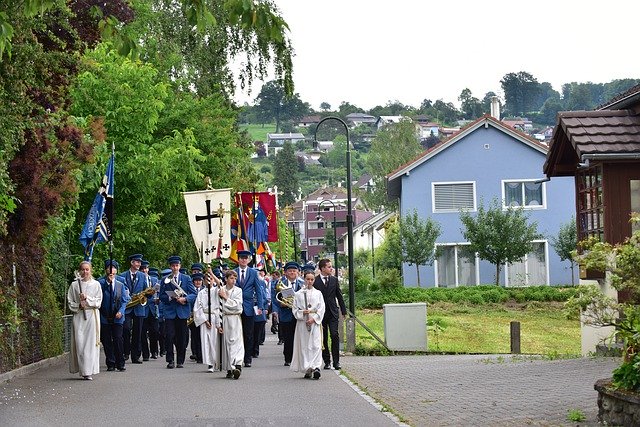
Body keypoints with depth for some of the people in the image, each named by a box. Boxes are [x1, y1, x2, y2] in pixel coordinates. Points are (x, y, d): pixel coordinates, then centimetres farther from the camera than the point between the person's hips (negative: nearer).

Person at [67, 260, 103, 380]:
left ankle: (89, 371, -3)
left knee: (91, 343, -4)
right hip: (78, 316, 1)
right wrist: (79, 305, -10)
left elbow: (98, 301, 2)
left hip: (92, 316, -1)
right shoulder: (74, 285, 7)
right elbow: (70, 302, 8)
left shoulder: (96, 284, 6)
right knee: (79, 343, -4)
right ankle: (83, 370, 0)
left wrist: (87, 299, -12)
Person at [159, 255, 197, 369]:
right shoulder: (165, 280, 10)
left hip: (183, 312, 0)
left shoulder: (186, 278, 10)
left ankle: (180, 361, 11)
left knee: (182, 337, 2)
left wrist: (185, 299, -13)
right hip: (170, 312, 0)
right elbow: (162, 296, 6)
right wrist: (171, 297, -12)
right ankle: (170, 360, -5)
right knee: (169, 336, -10)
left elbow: (193, 294, 5)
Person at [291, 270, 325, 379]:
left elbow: (321, 309, 3)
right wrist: (302, 312, -11)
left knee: (316, 345, -11)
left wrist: (314, 318, -10)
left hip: (315, 322, -1)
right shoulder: (298, 294, 8)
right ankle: (307, 369, 2)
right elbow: (295, 309, 7)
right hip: (302, 322, 1)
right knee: (304, 346, -1)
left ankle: (316, 367, -19)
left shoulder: (318, 293, 8)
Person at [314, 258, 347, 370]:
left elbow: (339, 296, 13)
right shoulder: (315, 281, -3)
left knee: (335, 335, -10)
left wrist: (343, 311, 12)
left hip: (333, 312, 1)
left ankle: (336, 361, -6)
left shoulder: (334, 280, 8)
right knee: (323, 338, 3)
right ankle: (327, 361, 11)